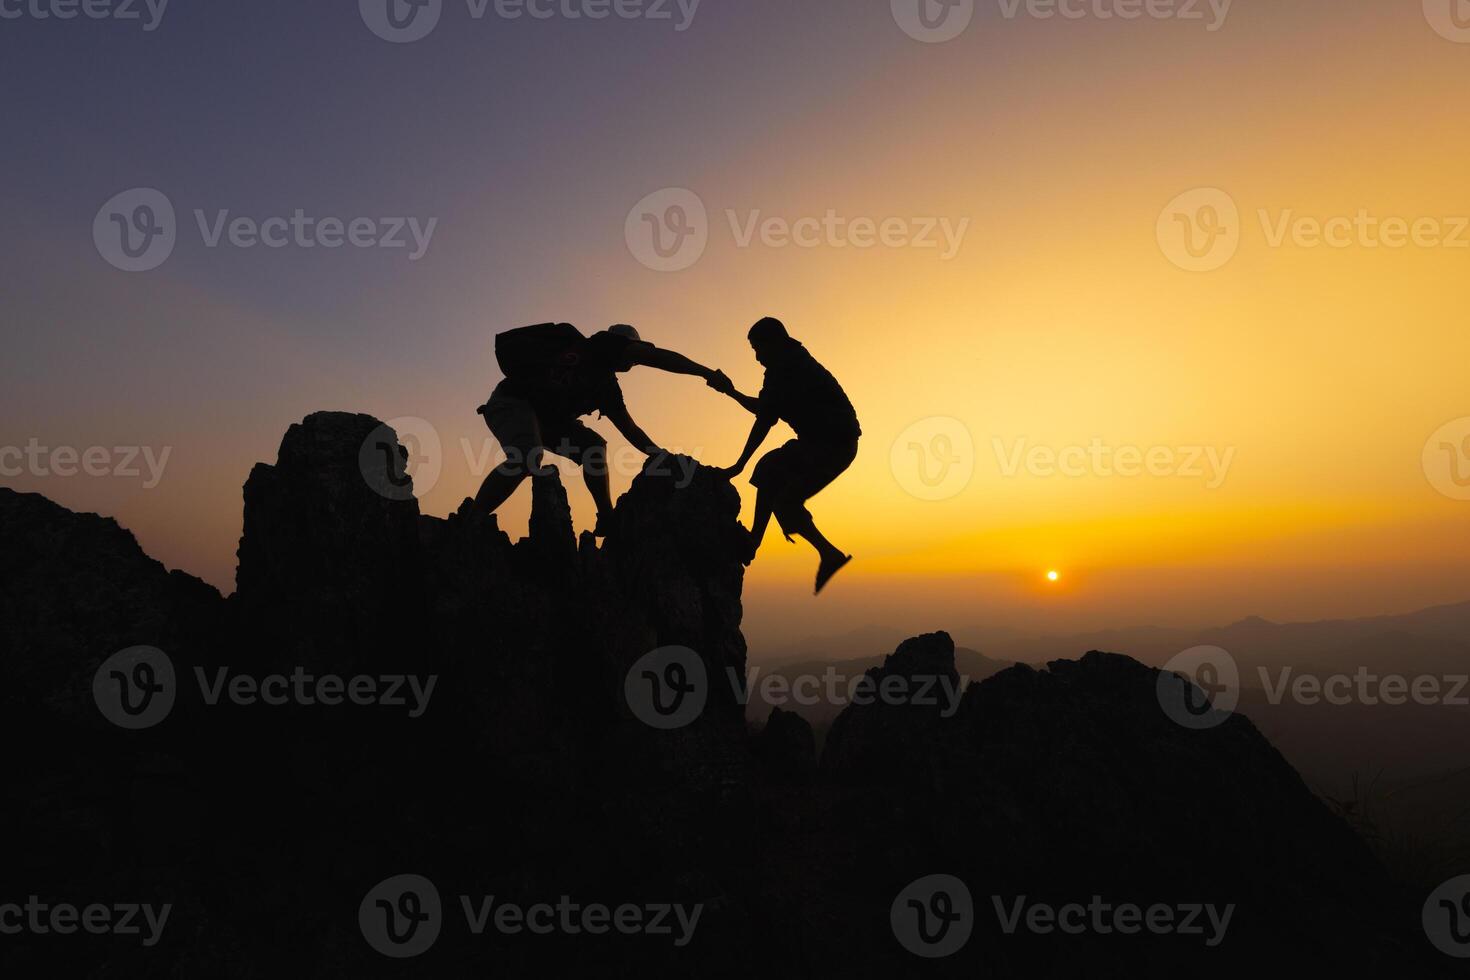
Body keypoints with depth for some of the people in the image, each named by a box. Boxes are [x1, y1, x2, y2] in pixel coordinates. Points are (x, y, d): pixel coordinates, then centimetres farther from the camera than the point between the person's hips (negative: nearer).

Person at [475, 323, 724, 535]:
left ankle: (607, 521, 5)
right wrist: (706, 372, -17)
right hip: (512, 401, -10)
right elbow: (654, 356, -17)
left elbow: (630, 429, 19)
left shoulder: (607, 385, 15)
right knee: (527, 458, -34)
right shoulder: (595, 346, -7)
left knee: (594, 448, 5)